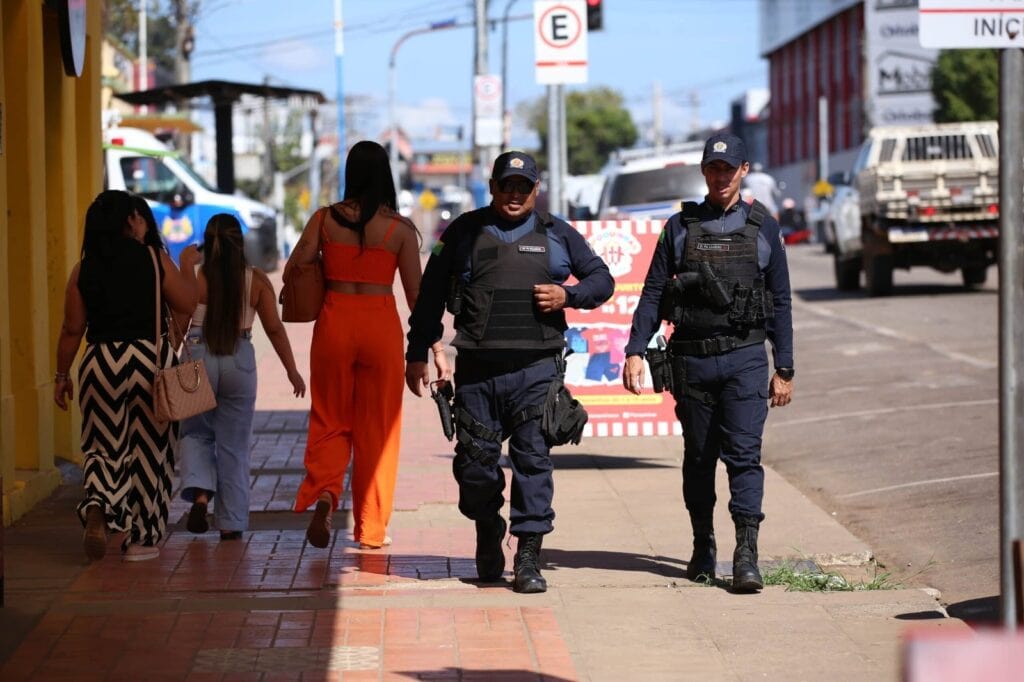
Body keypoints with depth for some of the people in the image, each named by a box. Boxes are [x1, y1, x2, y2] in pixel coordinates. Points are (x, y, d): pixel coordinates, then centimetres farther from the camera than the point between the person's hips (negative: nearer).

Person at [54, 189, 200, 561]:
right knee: (149, 450, 9)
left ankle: (97, 507, -15)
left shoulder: (83, 270, 1)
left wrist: (61, 375, 11)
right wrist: (187, 266, 19)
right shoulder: (156, 259, -4)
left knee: (105, 446, 13)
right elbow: (187, 304, 3)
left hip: (101, 362, 1)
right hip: (151, 359, -1)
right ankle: (141, 538, 13)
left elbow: (72, 329, 2)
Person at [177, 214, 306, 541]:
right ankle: (231, 523, 12)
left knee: (196, 431, 18)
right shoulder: (257, 281, -2)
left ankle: (200, 492, -8)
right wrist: (292, 370, 7)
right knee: (234, 443, 10)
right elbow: (274, 328, -1)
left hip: (199, 358, -1)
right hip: (241, 361, 1)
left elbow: (177, 327, -5)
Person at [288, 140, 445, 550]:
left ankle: (323, 491, -15)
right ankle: (371, 528, 15)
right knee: (377, 427, 10)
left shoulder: (325, 219, -2)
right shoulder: (399, 228, -5)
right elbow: (416, 294, -3)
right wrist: (436, 350, 4)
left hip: (334, 321, 1)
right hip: (381, 324, -1)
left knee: (329, 422, 13)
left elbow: (291, 273, -2)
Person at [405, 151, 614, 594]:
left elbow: (602, 279, 17)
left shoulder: (556, 235, 11)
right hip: (477, 369, 1)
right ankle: (487, 537, 28)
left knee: (533, 459, -6)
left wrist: (567, 295, -3)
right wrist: (417, 353, 10)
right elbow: (431, 294, 14)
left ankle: (528, 558, -4)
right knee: (475, 459, 3)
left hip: (535, 369, -1)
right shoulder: (465, 232, 10)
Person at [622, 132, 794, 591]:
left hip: (744, 359, -1)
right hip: (692, 360, 1)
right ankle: (702, 548, 21)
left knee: (744, 454, -11)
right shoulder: (680, 227, 7)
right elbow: (652, 294, 6)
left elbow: (780, 302, 8)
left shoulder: (762, 228, 6)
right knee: (698, 457, 9)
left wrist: (784, 369, 5)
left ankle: (746, 555, -16)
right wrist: (635, 352, -5)